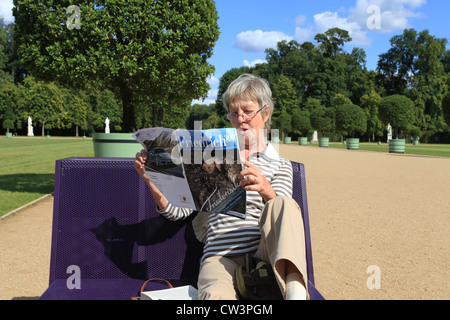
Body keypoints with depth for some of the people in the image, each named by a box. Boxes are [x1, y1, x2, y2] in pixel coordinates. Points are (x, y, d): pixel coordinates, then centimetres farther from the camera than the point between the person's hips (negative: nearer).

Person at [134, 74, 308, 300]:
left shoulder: (280, 165, 17)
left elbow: (281, 213, -3)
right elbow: (177, 210, 12)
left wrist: (267, 191, -26)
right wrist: (150, 178, -6)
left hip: (265, 253, 1)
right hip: (220, 256, -1)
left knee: (283, 204, -32)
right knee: (216, 294, -37)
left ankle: (294, 291, -41)